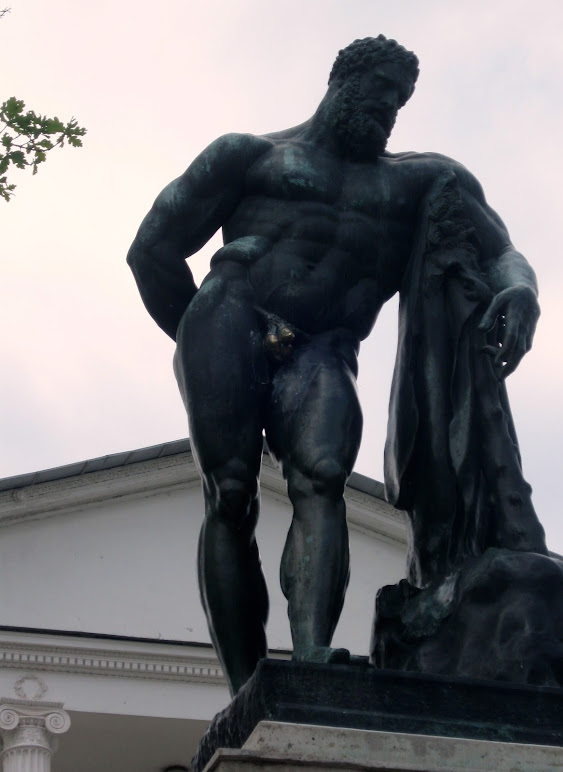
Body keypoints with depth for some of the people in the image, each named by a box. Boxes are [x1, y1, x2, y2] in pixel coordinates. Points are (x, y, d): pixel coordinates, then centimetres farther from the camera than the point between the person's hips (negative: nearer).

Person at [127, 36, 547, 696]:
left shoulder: (415, 182, 25)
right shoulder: (251, 156, 18)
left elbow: (497, 252, 17)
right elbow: (154, 251, 17)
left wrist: (519, 291, -7)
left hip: (320, 352, 1)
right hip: (231, 322, -1)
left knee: (320, 476, -27)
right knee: (230, 497, -17)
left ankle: (312, 657, -45)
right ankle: (247, 695, -22)